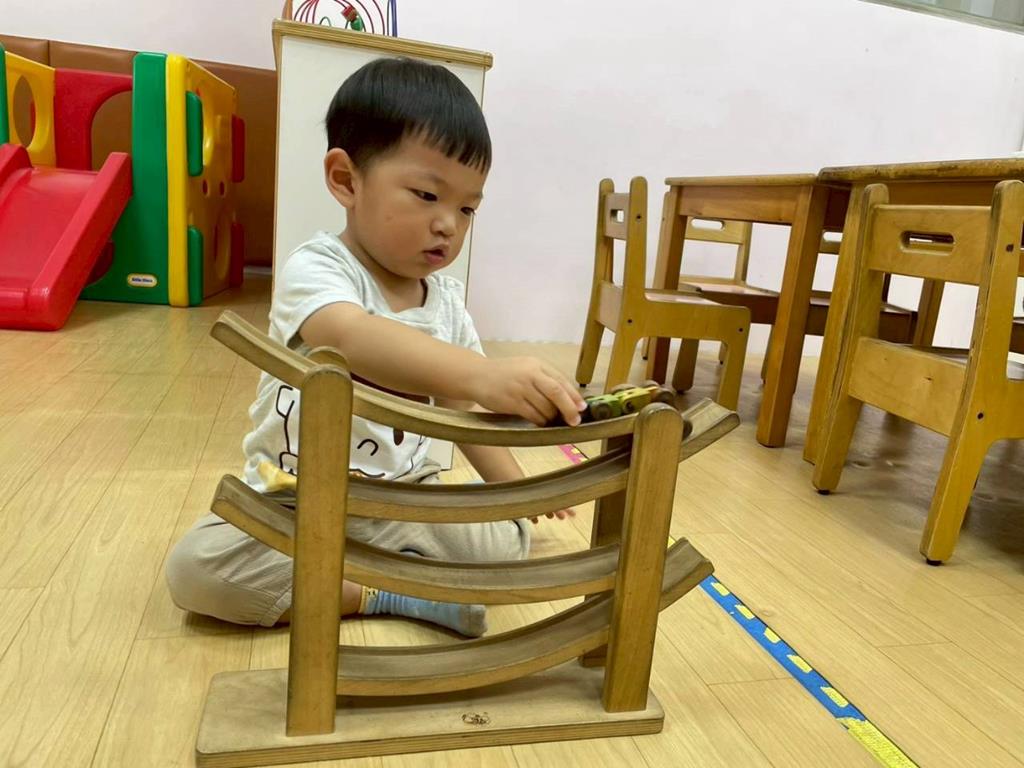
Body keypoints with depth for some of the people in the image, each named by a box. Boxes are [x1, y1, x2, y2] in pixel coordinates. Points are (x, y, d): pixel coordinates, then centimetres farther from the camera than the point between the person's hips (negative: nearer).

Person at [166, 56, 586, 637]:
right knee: (196, 566, -26)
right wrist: (482, 373, -58)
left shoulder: (447, 300, 2)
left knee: (509, 539, -15)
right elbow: (354, 339, -43)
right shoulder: (315, 271, -18)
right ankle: (390, 592, -18)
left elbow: (460, 406, 15)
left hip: (403, 499, 4)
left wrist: (515, 484, 9)